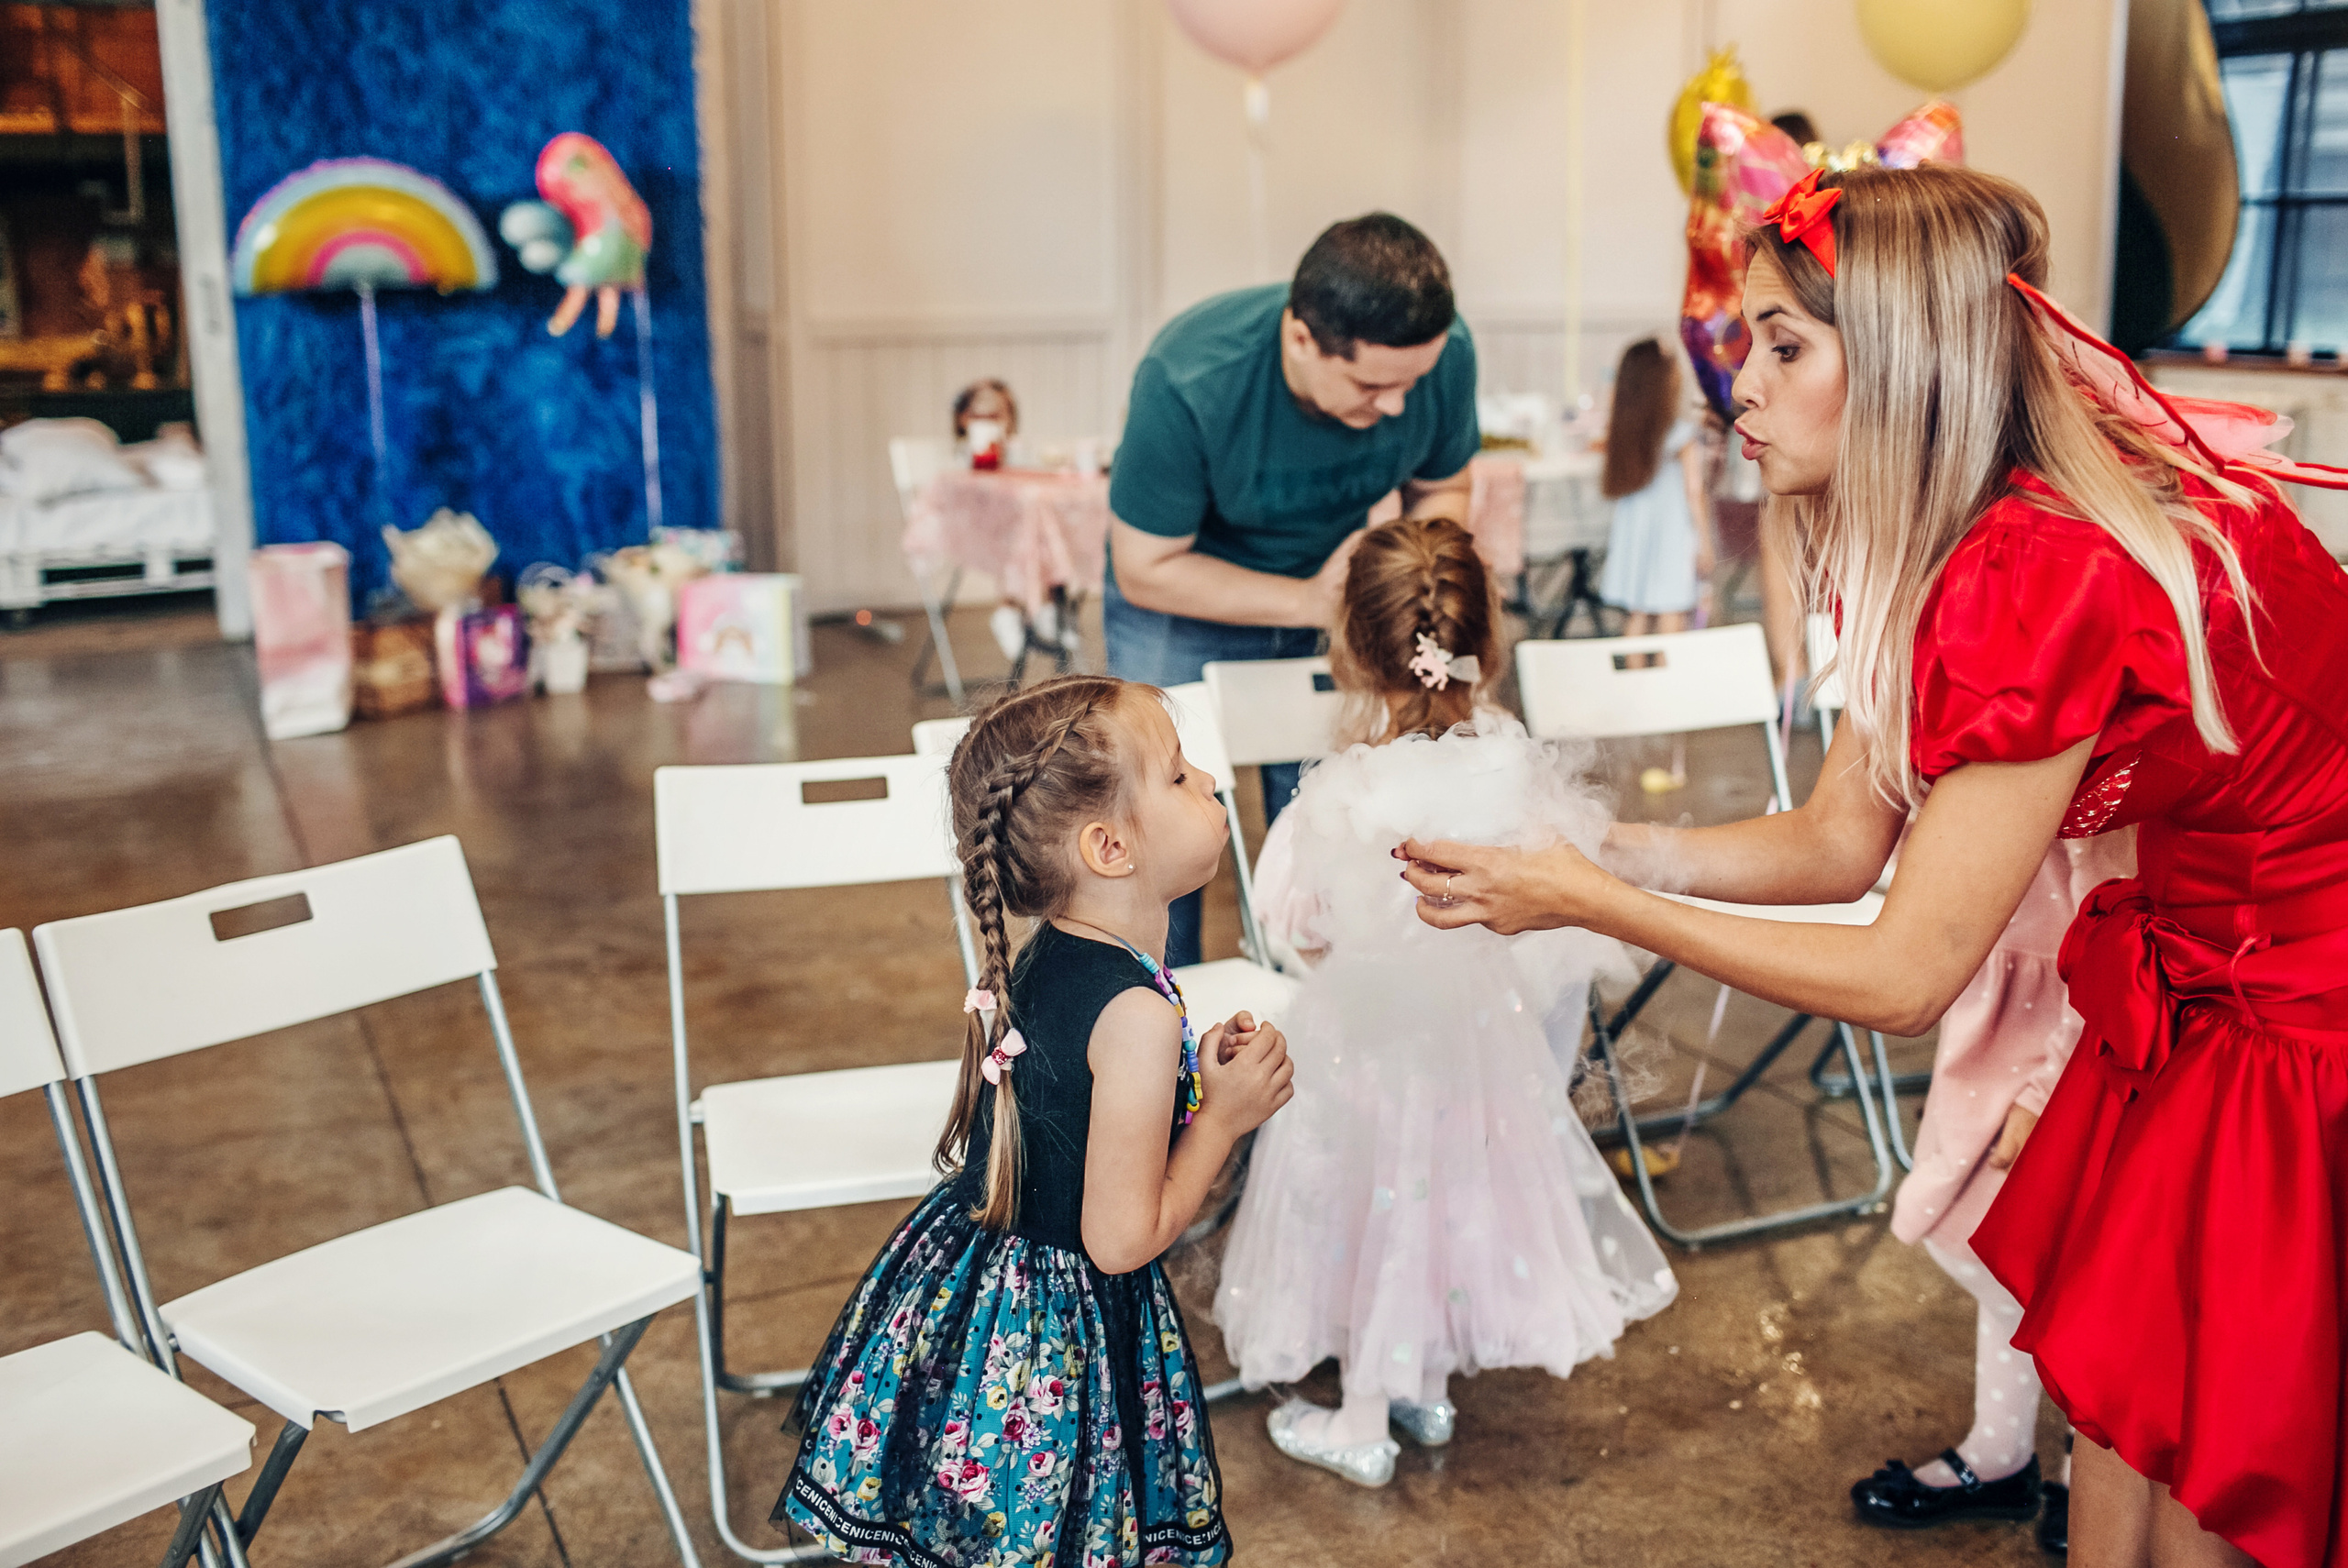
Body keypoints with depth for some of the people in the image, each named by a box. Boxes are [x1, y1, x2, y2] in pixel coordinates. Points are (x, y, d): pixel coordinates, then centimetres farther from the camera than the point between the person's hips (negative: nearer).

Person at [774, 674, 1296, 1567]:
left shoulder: (1044, 957, -1)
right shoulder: (1138, 1016, -28)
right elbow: (1121, 1238, -24)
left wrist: (1196, 1074, 4)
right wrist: (1223, 1116, -13)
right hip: (1056, 1332, -8)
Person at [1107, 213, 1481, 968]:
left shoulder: (1445, 353, -23)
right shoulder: (1187, 381, -35)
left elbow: (1440, 489, -2)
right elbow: (1145, 569, -23)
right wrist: (1309, 600, -30)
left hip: (1332, 603, 3)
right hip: (1183, 609, -3)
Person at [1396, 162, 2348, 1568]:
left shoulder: (2048, 576, -31)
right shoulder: (1954, 540, 0)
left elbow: (1907, 975, -25)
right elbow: (1836, 843, 0)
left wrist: (1592, 905, -22)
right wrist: (1601, 848, -11)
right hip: (2201, 967, 8)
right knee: (2111, 1361, 16)